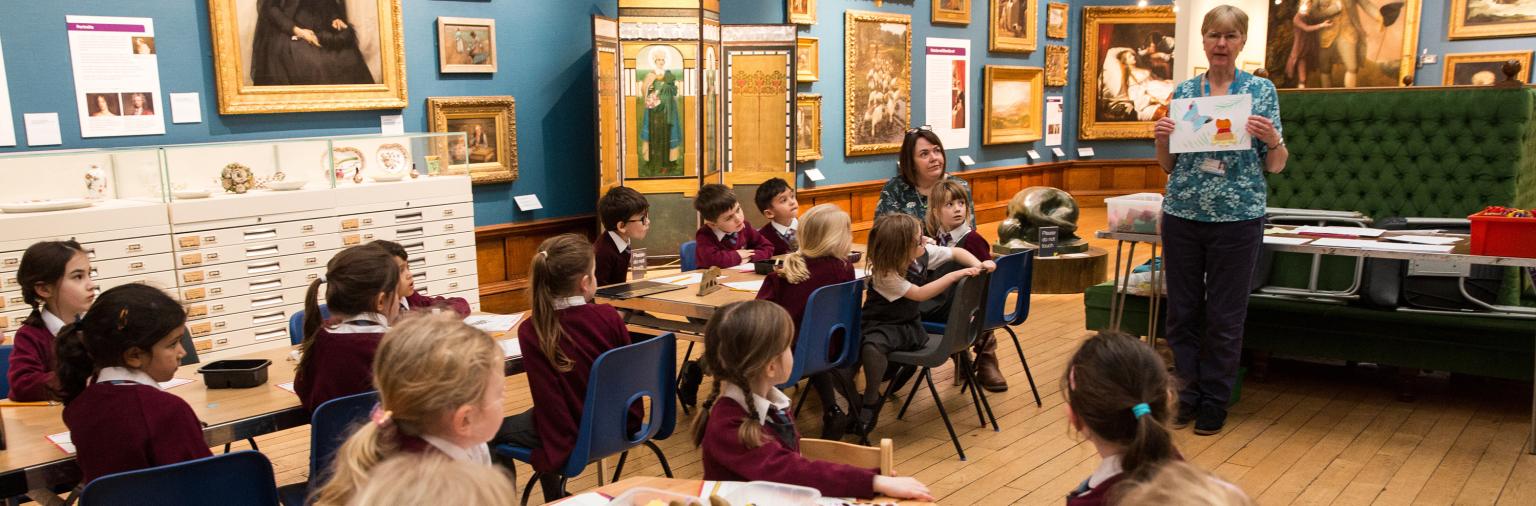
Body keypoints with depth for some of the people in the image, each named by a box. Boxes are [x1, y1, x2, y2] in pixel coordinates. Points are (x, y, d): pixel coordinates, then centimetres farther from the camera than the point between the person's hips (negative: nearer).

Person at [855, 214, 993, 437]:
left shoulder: (924, 252, -5)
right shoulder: (884, 273, -21)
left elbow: (956, 252, 9)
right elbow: (919, 294, -23)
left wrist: (978, 265, -9)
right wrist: (954, 275, -25)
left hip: (910, 324, 5)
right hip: (881, 324, -4)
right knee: (872, 346, -35)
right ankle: (871, 400, -11)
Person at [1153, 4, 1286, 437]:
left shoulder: (1262, 89, 1)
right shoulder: (1184, 91, 7)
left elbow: (1276, 165, 1)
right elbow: (1168, 165, 10)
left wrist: (1271, 138, -20)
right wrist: (1162, 138, -9)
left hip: (1237, 218, -2)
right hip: (1182, 215, 3)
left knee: (1225, 316, 5)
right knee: (1183, 311, 8)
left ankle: (1215, 401, 19)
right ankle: (1188, 394, 22)